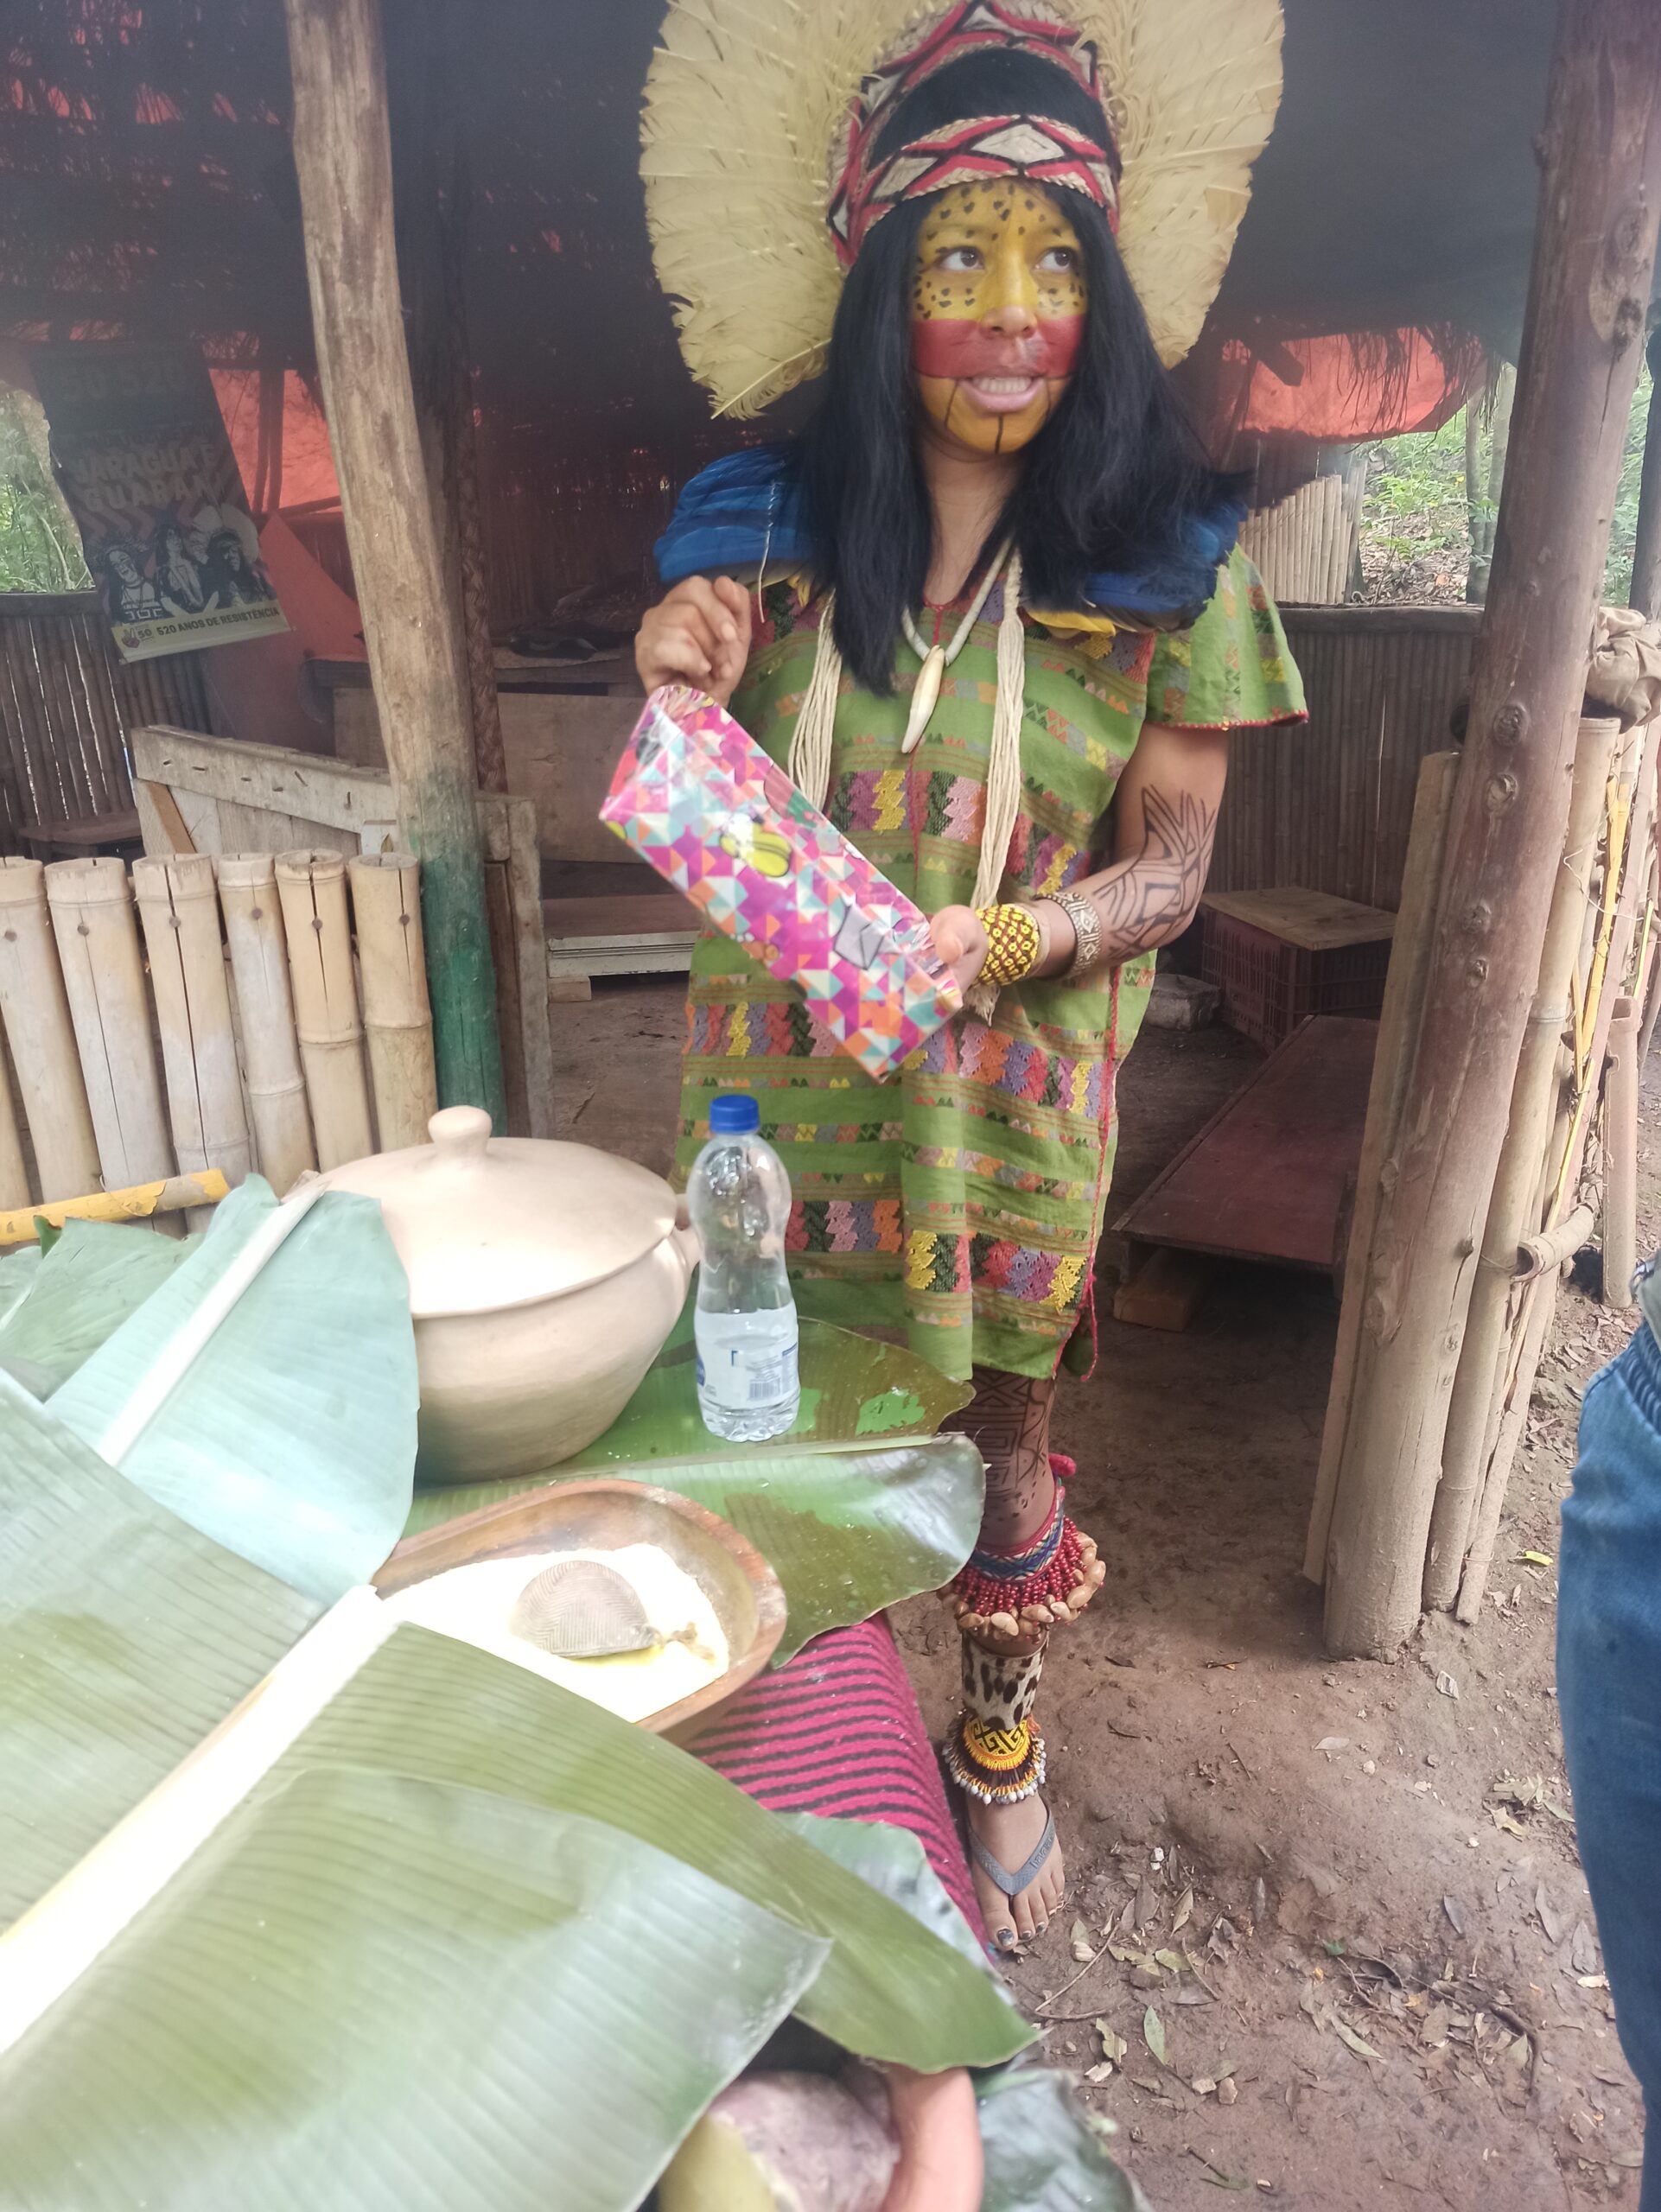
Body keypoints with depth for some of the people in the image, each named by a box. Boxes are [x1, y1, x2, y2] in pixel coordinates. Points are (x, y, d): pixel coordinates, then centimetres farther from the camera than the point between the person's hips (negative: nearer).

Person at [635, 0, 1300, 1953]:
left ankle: (1001, 1748, 46)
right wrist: (684, 698, -17)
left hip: (1011, 1092, -1)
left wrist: (1001, 941, -24)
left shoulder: (1166, 566, -6)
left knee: (999, 1430, 15)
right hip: (778, 1079, 2)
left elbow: (1166, 866, -5)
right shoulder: (770, 528, -2)